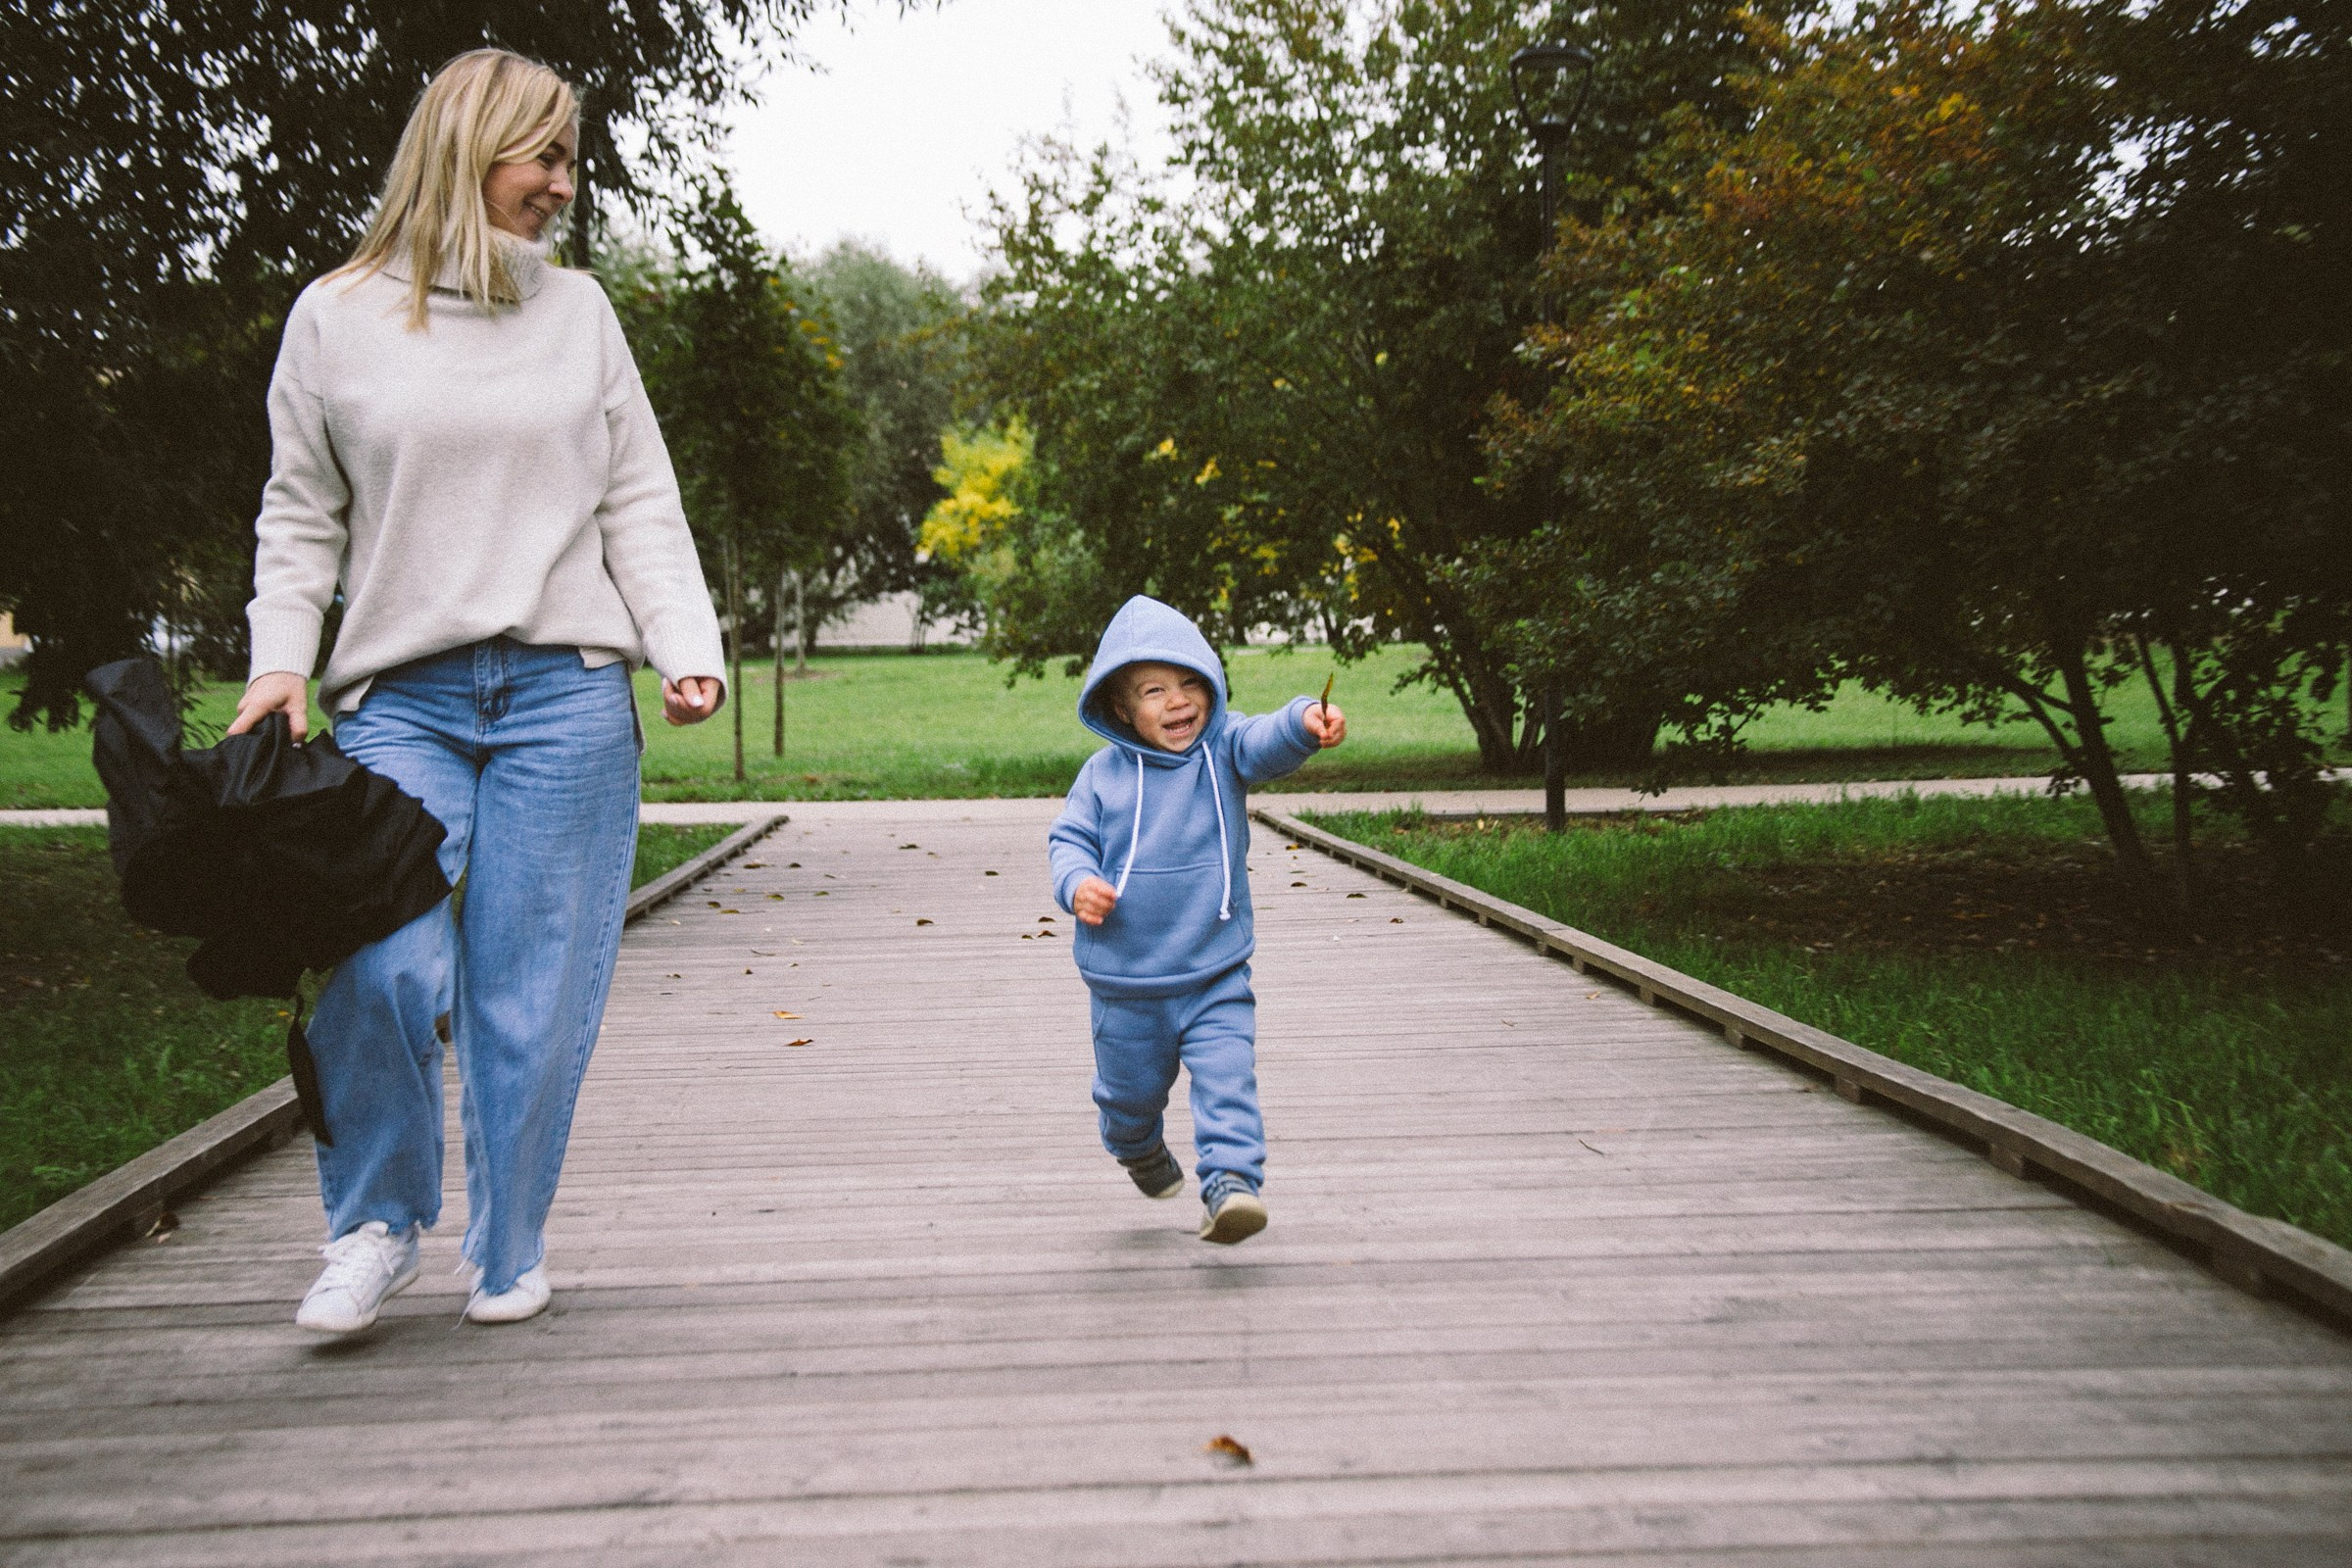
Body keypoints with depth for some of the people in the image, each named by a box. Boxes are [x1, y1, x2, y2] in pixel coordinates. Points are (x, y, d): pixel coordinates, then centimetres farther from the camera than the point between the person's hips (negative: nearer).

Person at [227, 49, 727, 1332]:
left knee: (535, 987, 0)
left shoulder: (578, 311, 12)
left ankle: (509, 1251, 20)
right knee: (381, 968, -15)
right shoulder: (336, 317, 8)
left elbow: (639, 505, 10)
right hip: (401, 698, -1)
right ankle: (376, 1225, 11)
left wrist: (687, 648, -2)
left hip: (568, 696, 1)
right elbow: (300, 519, 11)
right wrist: (280, 660, -3)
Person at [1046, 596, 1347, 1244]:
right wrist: (1077, 882, -19)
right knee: (1131, 1088, 19)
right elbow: (1069, 838, 3)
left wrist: (1306, 721, -47)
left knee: (1228, 1079, -16)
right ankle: (1138, 1149, 51)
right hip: (1126, 981, 1)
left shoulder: (1223, 748, -5)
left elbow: (1267, 743, -25)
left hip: (1216, 976, -1)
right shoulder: (1103, 774, -5)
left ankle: (1231, 1182, -11)